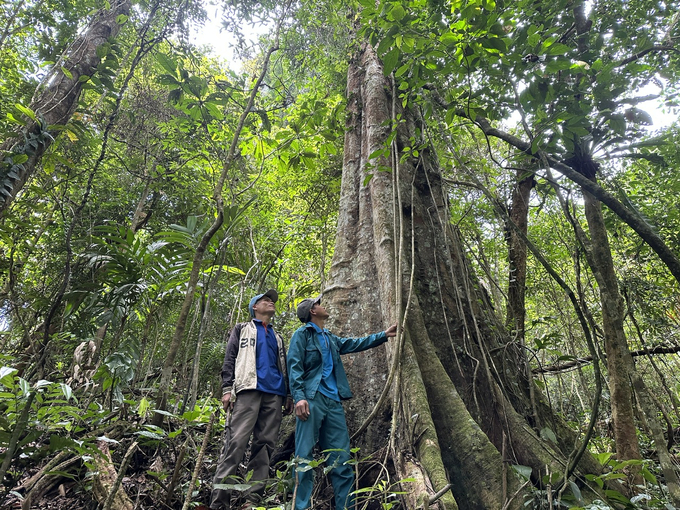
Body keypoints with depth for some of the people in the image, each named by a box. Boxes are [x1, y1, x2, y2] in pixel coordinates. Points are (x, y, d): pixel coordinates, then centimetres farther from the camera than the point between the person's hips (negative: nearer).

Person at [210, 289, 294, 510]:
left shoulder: (277, 337, 28)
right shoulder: (242, 329, 17)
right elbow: (230, 359, 6)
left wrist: (289, 395, 14)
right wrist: (227, 389, -6)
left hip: (274, 394, 4)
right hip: (248, 389, -4)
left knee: (265, 444, -1)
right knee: (236, 441, -14)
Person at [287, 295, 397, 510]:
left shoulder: (331, 339, 23)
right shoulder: (302, 334, 1)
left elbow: (355, 344, 32)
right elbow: (294, 367, -8)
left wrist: (384, 335, 31)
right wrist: (299, 396, -20)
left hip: (333, 402, 7)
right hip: (311, 400, -7)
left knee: (341, 458, 6)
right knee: (304, 456, -5)